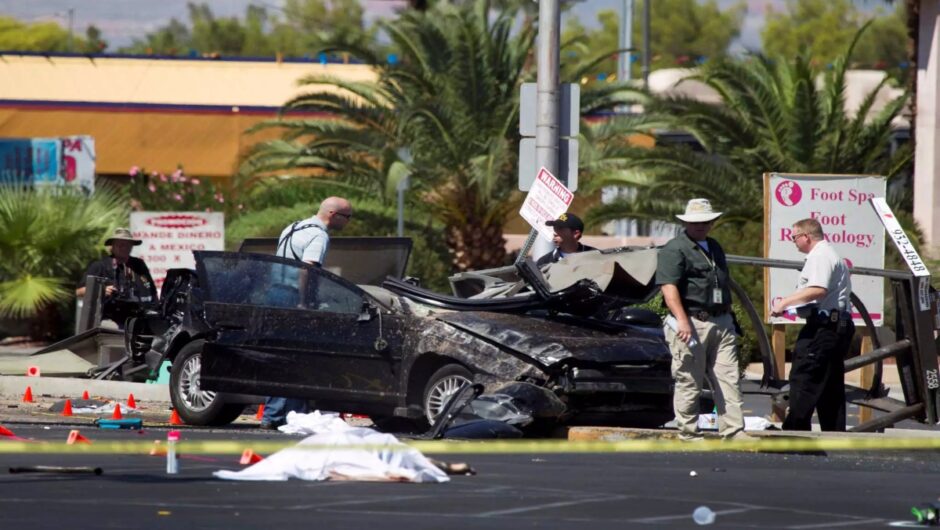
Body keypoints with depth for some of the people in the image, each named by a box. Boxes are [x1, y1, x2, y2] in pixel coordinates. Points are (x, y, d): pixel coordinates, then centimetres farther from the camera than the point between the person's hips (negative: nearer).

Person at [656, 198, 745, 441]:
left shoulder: (715, 248, 21)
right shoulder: (674, 250, -6)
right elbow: (669, 287, -18)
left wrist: (729, 317, 26)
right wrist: (682, 320, -28)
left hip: (721, 323, 7)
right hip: (692, 323, -7)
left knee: (729, 380, 1)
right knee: (689, 382, -2)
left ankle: (733, 432, -1)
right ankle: (688, 434, 4)